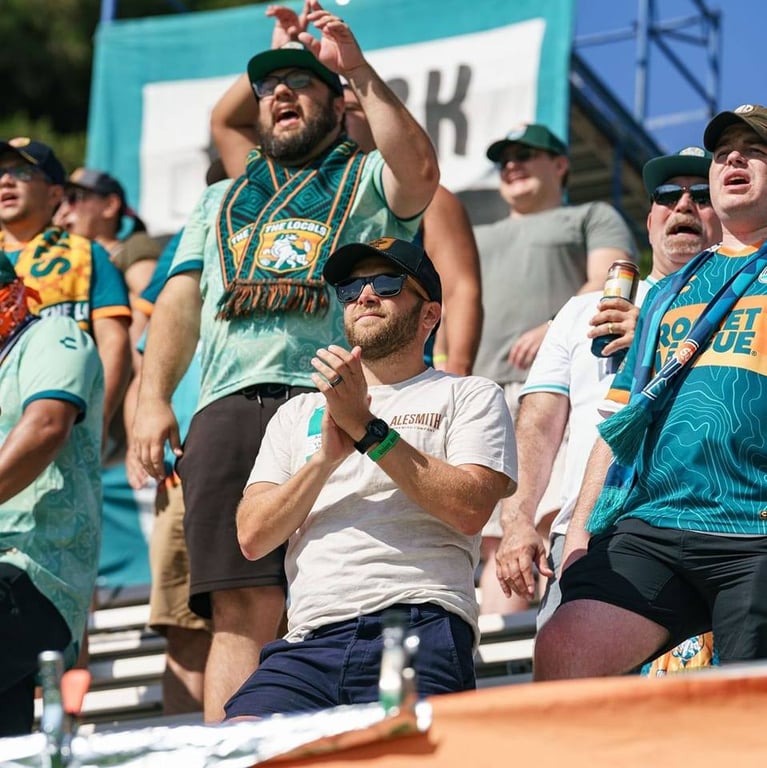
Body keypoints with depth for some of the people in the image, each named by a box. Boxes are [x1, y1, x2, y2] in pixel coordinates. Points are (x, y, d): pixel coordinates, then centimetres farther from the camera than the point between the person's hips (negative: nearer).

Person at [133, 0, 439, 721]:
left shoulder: (366, 180, 19)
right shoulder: (222, 200, 33)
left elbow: (419, 172, -5)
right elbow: (180, 302, 23)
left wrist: (358, 69, -4)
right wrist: (153, 397, 8)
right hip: (229, 410, 3)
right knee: (241, 612, -9)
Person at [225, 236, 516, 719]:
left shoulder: (470, 397, 17)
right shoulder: (298, 413, 29)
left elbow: (470, 509, -3)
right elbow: (253, 537, 14)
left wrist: (367, 428, -4)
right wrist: (327, 457, -1)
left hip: (419, 627, -3)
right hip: (310, 641, 3)